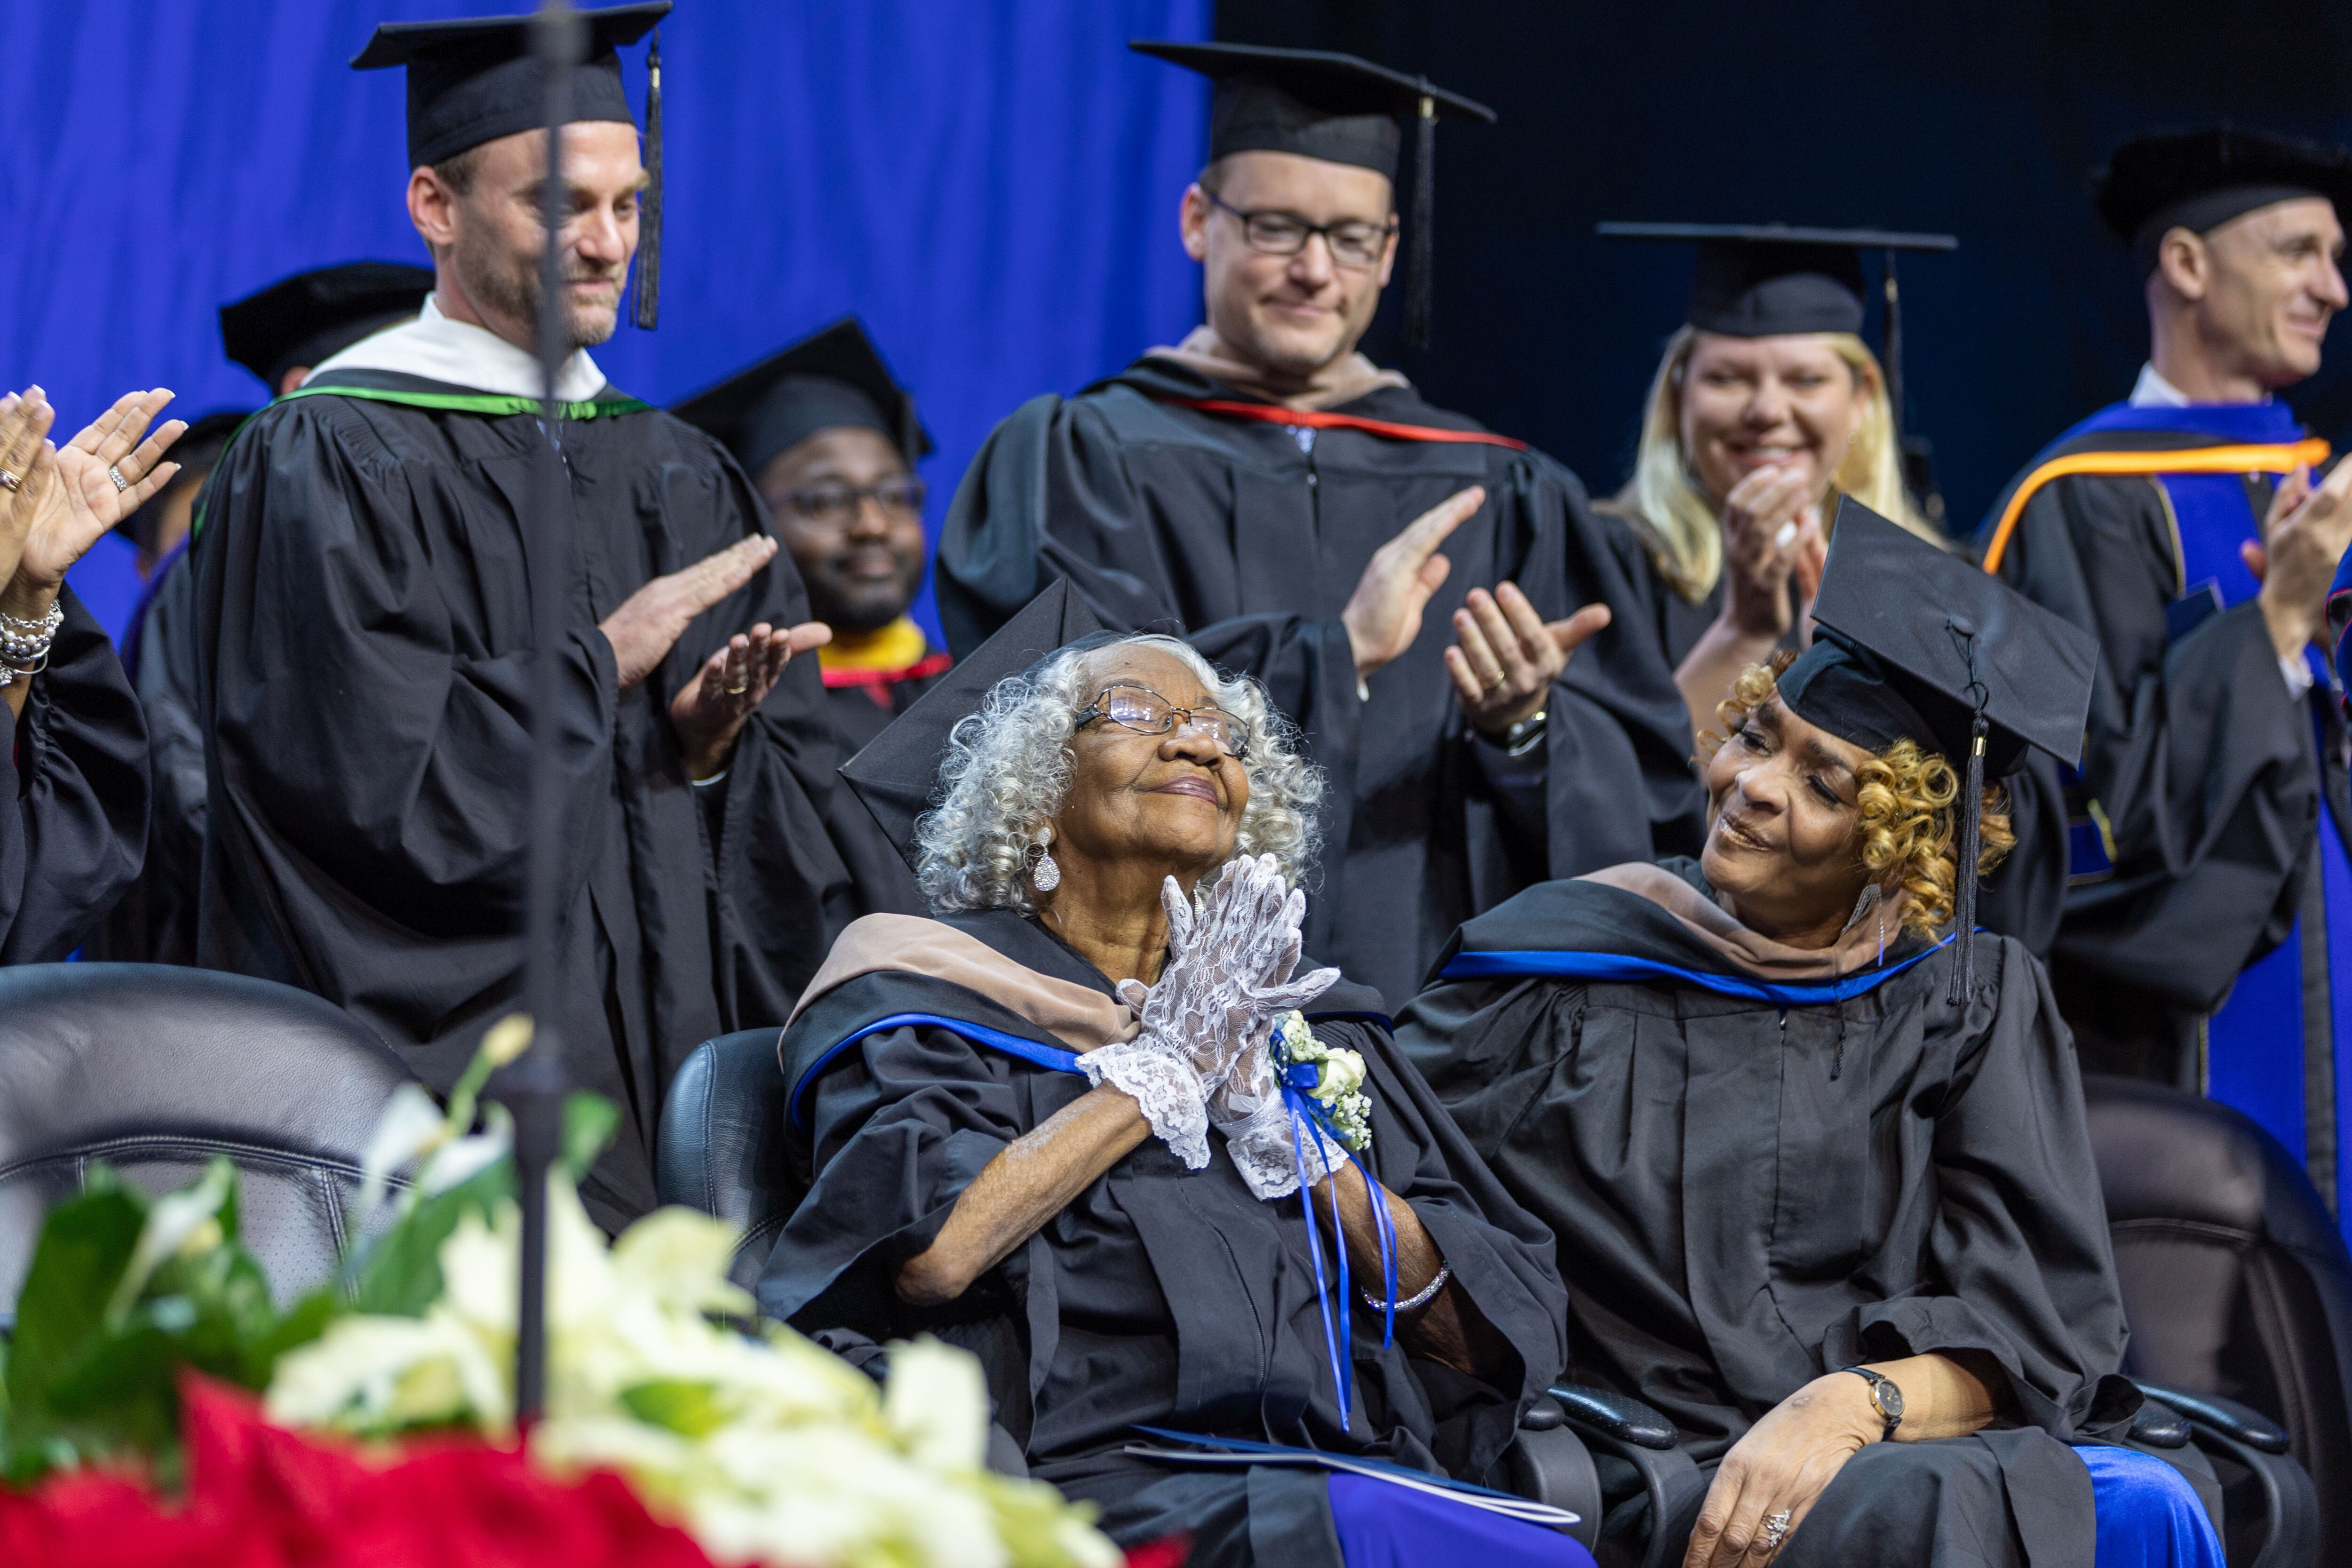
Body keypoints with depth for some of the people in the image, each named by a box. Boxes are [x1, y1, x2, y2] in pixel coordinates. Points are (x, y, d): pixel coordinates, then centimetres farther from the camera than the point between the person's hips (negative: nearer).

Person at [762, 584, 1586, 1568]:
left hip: (1360, 1479, 5)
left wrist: (1284, 1121, 2)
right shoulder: (931, 995, 12)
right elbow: (922, 1253, -11)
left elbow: (1483, 1331, 14)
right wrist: (1160, 1069, -1)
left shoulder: (1304, 1021, 25)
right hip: (1104, 1482, -5)